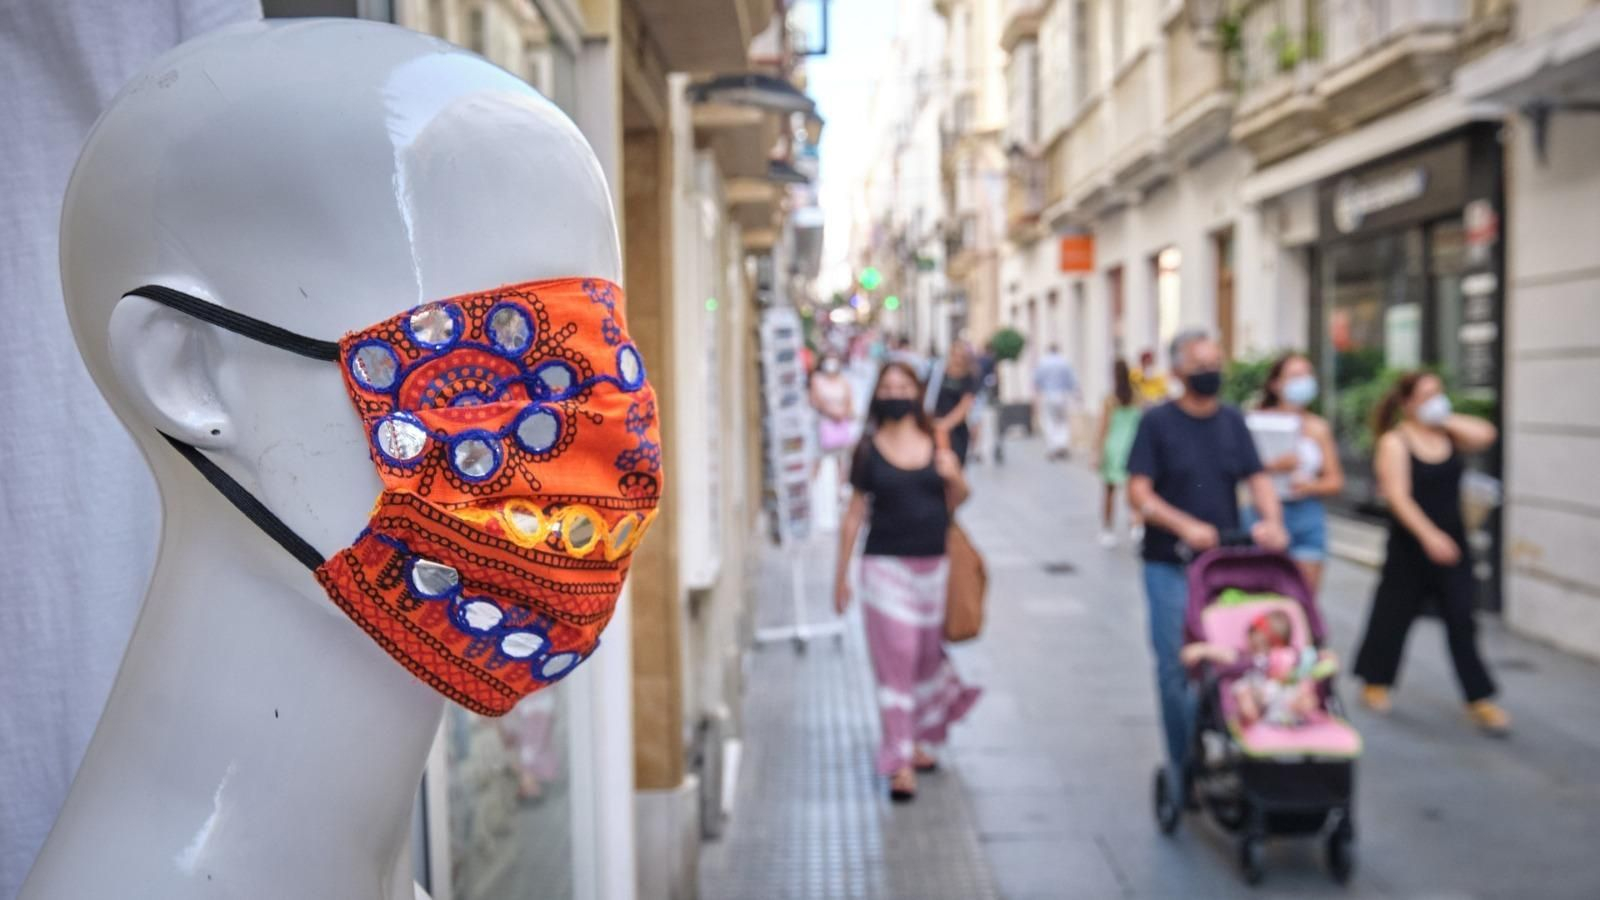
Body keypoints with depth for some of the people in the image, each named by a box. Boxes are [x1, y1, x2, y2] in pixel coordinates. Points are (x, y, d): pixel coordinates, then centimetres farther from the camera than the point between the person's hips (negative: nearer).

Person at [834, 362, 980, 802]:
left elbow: (954, 503, 14)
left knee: (928, 655, 13)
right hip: (886, 564, -3)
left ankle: (918, 739, 33)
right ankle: (900, 763, 0)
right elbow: (855, 513, 3)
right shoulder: (869, 451, -1)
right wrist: (841, 573, 3)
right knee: (895, 661, -5)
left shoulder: (938, 446, 5)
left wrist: (954, 477, -9)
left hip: (934, 564, 3)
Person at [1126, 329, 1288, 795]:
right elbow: (1138, 492, -9)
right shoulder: (1157, 422, -3)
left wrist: (1271, 521, -15)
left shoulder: (1232, 421, 10)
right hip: (1170, 565, -4)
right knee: (1176, 669, -1)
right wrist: (1186, 526, -23)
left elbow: (1257, 478, 5)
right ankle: (1183, 768, 10)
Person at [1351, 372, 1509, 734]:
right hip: (1410, 546, -4)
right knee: (1393, 613, 8)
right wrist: (1429, 535, -26)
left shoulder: (1449, 435, 7)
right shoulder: (1394, 442, -9)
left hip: (1451, 544, 4)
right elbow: (1398, 496, -18)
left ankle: (1479, 699, 4)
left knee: (1461, 621, 1)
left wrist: (1446, 418, -5)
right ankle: (1375, 683, 26)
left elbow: (1486, 435, -12)